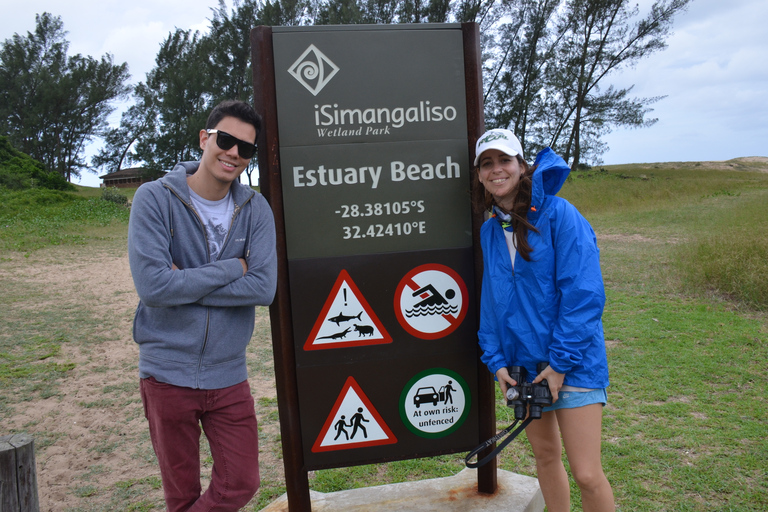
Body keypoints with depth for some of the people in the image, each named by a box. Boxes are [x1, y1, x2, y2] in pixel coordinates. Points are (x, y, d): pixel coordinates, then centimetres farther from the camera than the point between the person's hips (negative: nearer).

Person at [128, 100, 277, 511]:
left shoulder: (255, 209, -1)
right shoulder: (155, 198, -9)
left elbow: (264, 288, -13)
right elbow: (152, 285, -21)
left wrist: (185, 283, -18)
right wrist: (231, 268, -14)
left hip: (228, 374, 3)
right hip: (167, 373, -2)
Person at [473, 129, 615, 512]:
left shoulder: (558, 213, -11)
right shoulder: (489, 229, 8)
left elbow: (583, 292, -15)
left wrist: (561, 361, -17)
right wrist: (495, 359, 2)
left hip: (574, 363, -5)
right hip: (523, 362, 6)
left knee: (587, 475, -4)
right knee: (545, 456, 17)